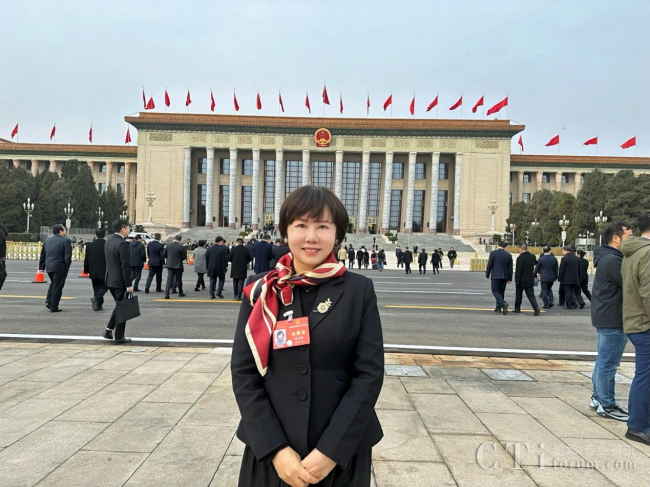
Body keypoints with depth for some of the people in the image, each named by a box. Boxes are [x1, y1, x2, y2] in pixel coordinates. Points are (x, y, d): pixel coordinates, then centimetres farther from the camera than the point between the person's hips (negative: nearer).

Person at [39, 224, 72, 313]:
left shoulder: (47, 241, 13)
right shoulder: (65, 241, -9)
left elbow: (42, 255, 16)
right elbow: (68, 255, -16)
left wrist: (41, 267, 20)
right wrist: (67, 265, -6)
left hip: (49, 267, 6)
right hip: (60, 267, -6)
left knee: (53, 284, 27)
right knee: (57, 286, 1)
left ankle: (48, 301, 17)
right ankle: (54, 307, 4)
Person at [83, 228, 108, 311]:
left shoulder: (89, 245, 0)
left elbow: (86, 259, 5)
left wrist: (86, 270, 15)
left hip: (93, 272, 3)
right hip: (104, 272, -3)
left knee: (96, 289, 13)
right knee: (104, 287, 8)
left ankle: (98, 305, 14)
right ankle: (96, 298, -17)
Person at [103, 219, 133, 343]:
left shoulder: (108, 242, 10)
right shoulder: (123, 244, -18)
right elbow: (125, 266, -21)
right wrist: (129, 285, -17)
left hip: (110, 280, 8)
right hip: (120, 281, -8)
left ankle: (109, 330, 18)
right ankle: (119, 337, 9)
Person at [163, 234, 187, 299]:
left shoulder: (168, 245, 0)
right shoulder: (182, 247, -12)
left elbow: (163, 255, 4)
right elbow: (184, 257, -9)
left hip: (169, 265, 3)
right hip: (178, 265, -2)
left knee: (169, 279, 0)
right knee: (179, 279, 12)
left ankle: (166, 294, -11)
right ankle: (180, 293, 25)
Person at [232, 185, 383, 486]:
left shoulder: (359, 290, -6)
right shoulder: (261, 290, -3)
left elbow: (369, 373, -8)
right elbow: (243, 372, -4)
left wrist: (332, 450, -14)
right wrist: (276, 448, -12)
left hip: (342, 452, 0)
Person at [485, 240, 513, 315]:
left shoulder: (493, 253, -7)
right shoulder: (508, 255, 5)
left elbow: (489, 265, -8)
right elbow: (510, 268, 8)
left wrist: (487, 275, 2)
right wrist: (510, 279, 14)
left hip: (495, 276, -4)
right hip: (505, 276, 4)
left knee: (495, 291, 0)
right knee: (501, 292, 13)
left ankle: (503, 303, -23)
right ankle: (498, 308, 16)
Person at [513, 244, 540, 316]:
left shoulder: (520, 258, -17)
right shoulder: (532, 256, 2)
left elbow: (518, 271, -18)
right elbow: (536, 263, 25)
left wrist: (517, 280, -12)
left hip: (522, 280, -4)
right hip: (530, 280, 5)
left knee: (518, 295, 12)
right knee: (531, 295, 4)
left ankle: (517, 308, 22)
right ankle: (536, 308, -13)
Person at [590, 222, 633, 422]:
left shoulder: (607, 258, 15)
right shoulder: (612, 260, -19)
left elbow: (625, 283, 14)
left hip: (606, 318, 11)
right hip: (612, 321, -11)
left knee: (603, 361, 17)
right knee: (608, 364, -2)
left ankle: (598, 398, 27)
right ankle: (607, 405, 6)